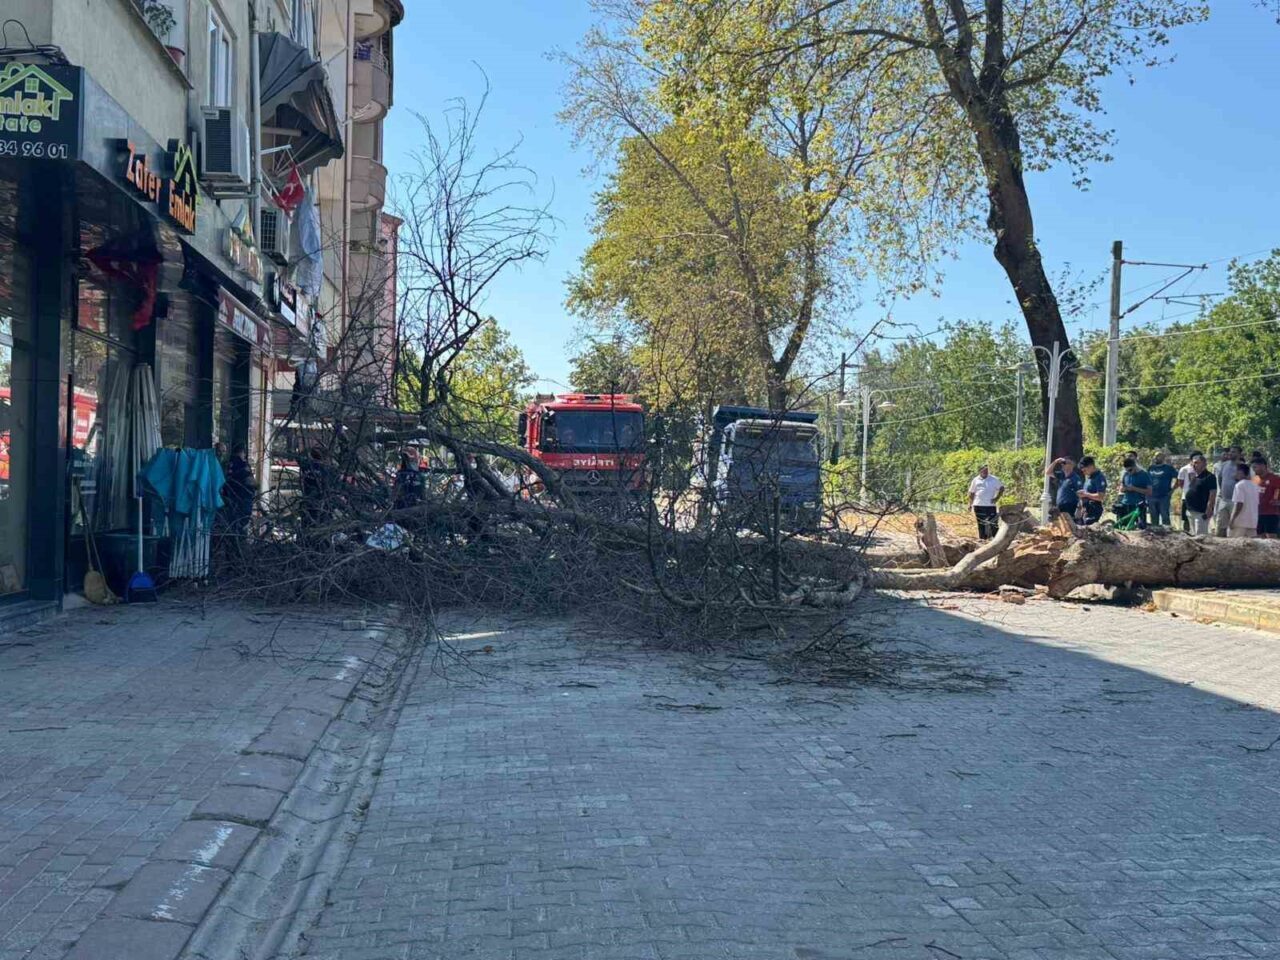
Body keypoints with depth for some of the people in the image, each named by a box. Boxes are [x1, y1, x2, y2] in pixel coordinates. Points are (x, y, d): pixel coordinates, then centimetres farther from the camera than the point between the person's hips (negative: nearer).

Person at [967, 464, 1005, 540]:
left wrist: (997, 497, -2)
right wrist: (970, 504, 5)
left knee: (994, 524, -4)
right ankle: (982, 539, 12)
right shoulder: (975, 480, 7)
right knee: (981, 524, 6)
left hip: (990, 505, -1)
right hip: (978, 505, 1)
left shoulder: (993, 480, 4)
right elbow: (971, 493, 11)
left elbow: (1001, 488, 9)